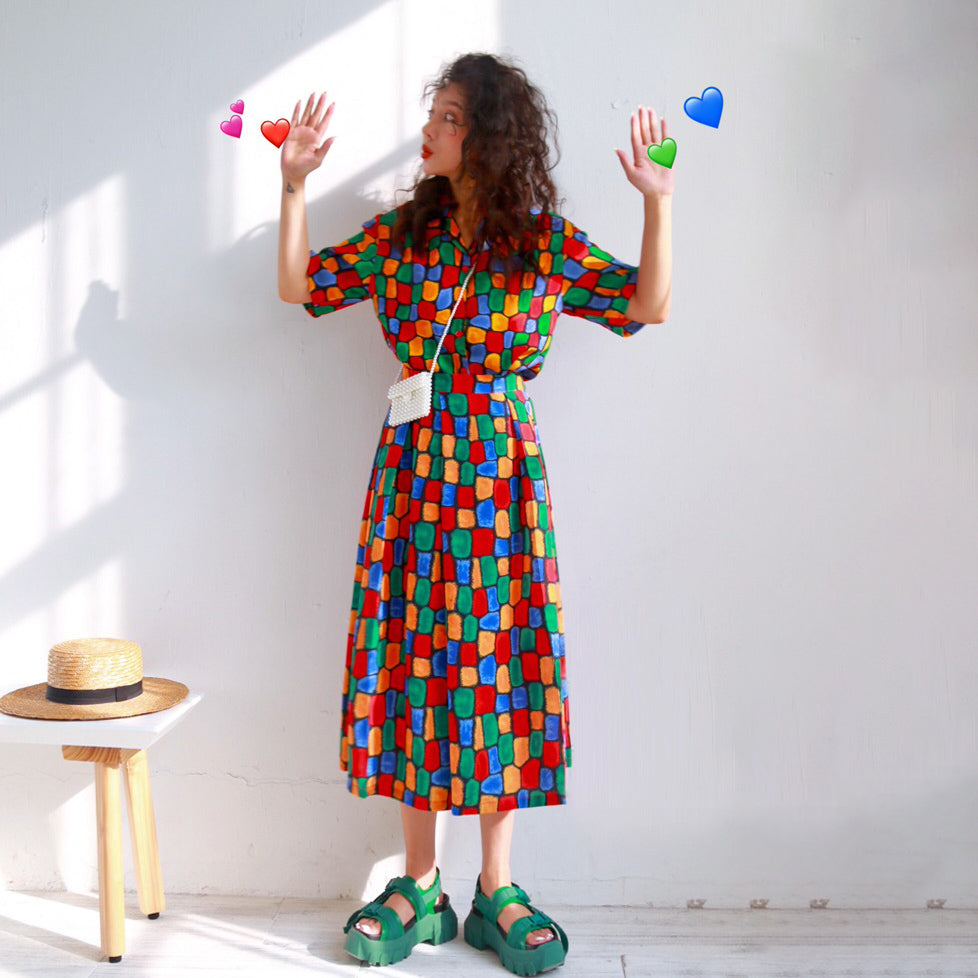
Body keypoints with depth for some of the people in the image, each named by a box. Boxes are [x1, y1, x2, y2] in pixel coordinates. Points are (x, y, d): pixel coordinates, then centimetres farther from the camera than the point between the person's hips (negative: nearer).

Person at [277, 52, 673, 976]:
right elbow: (300, 286, 14)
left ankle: (496, 889, 17)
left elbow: (649, 305, 1)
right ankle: (418, 886, 18)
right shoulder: (399, 233, 9)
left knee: (499, 662, 1)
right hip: (413, 471, 2)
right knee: (414, 661, 3)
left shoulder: (546, 242, 2)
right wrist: (294, 184, 7)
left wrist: (657, 202, -8)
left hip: (501, 474, -2)